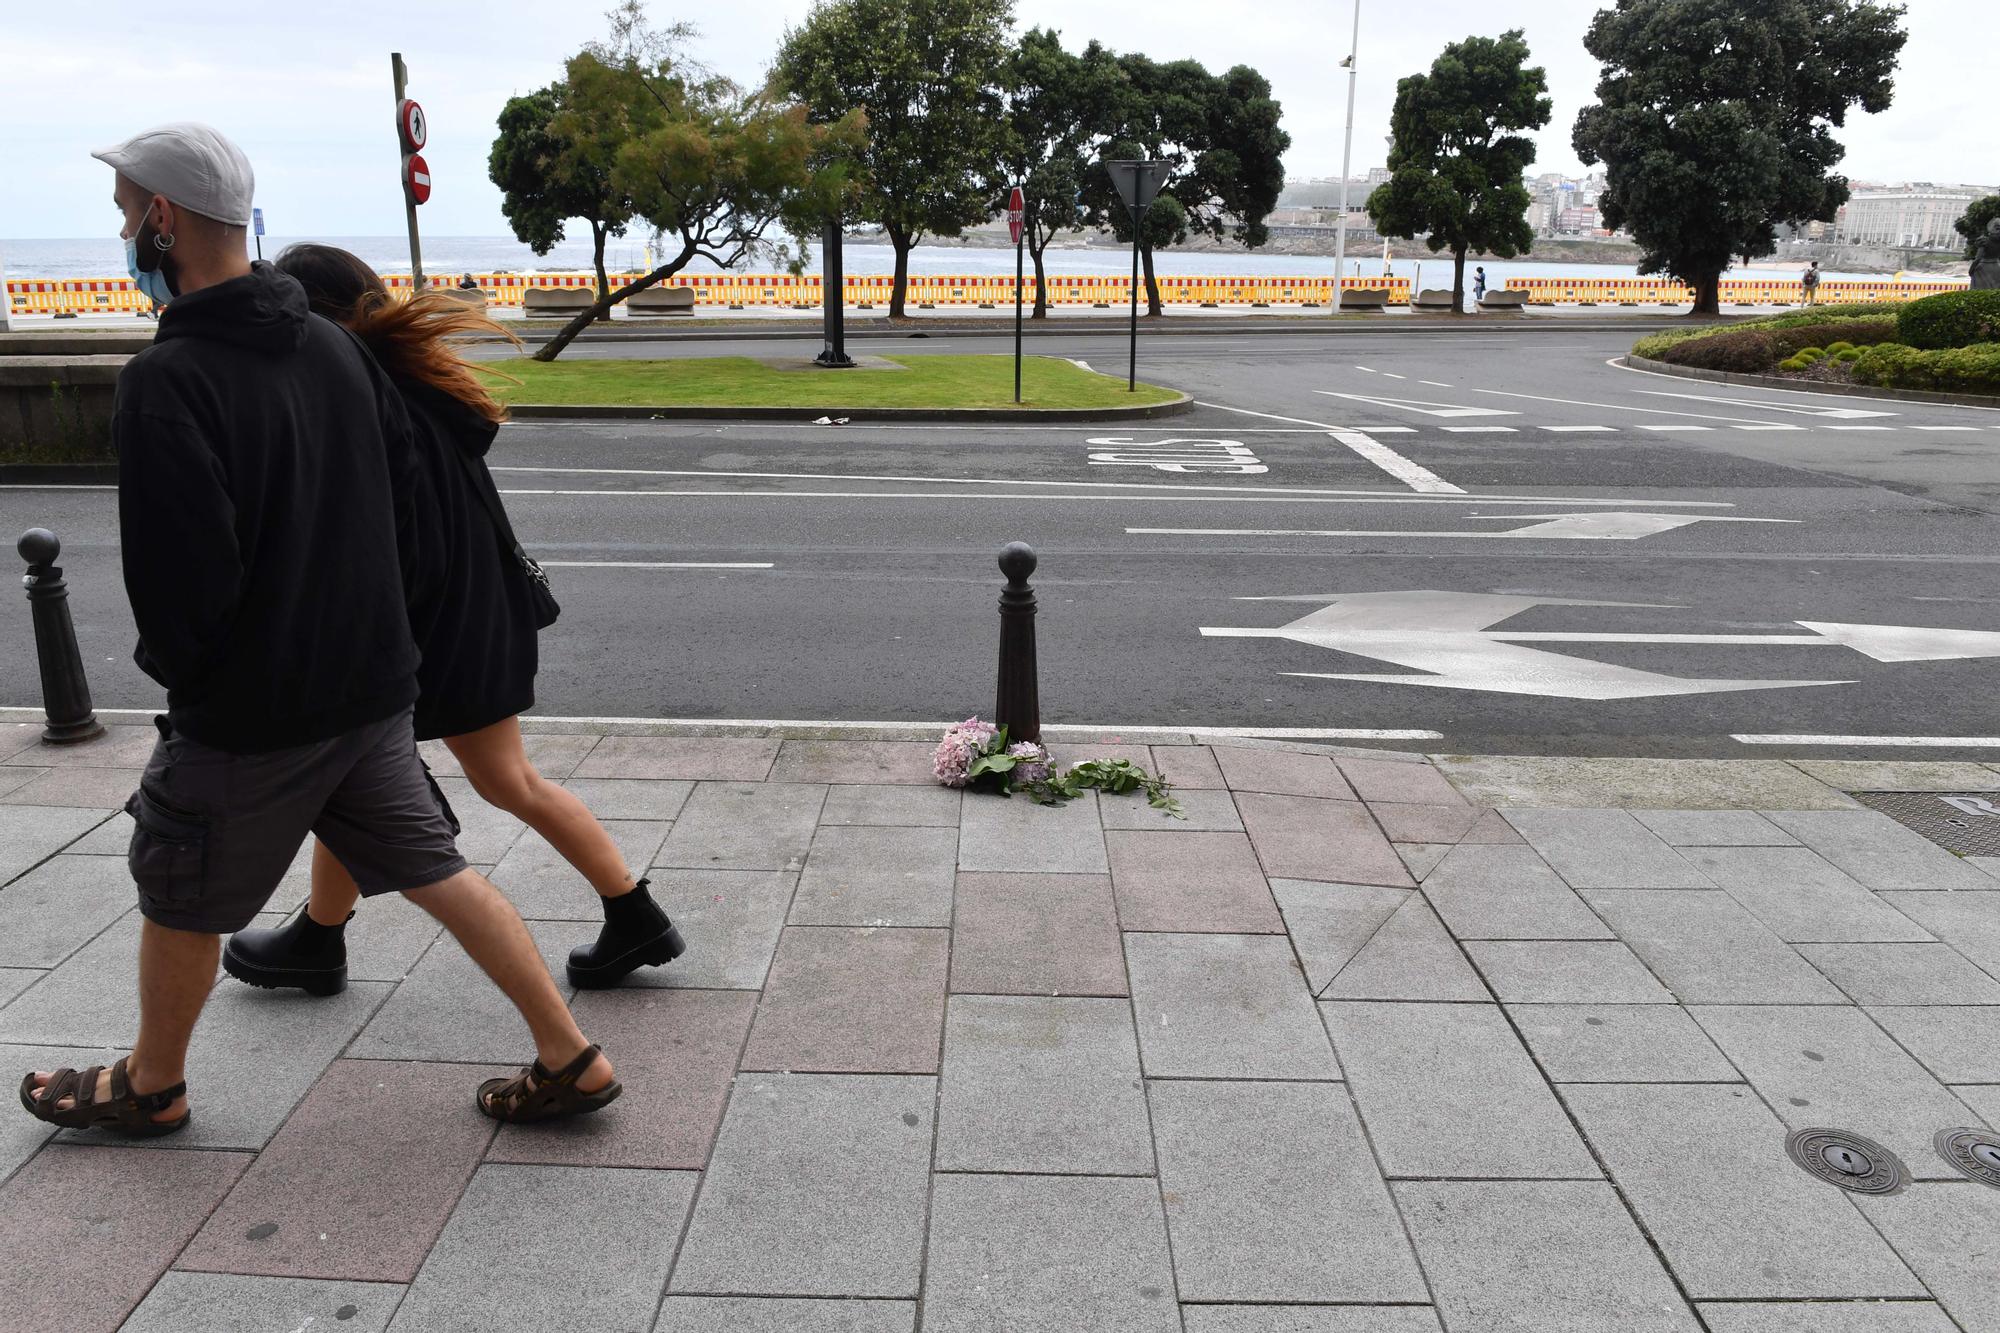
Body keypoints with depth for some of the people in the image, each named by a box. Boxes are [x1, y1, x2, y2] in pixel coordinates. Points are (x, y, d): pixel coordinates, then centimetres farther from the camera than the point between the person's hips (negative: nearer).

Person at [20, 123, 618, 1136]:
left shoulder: (165, 381, -20)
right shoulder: (335, 345, 3)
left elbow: (181, 575, -23)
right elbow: (409, 508, 9)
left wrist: (173, 664, -2)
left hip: (245, 713, -6)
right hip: (373, 687, 7)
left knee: (180, 902, 17)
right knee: (433, 869, 13)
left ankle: (150, 1086, 40)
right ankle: (569, 1060, 14)